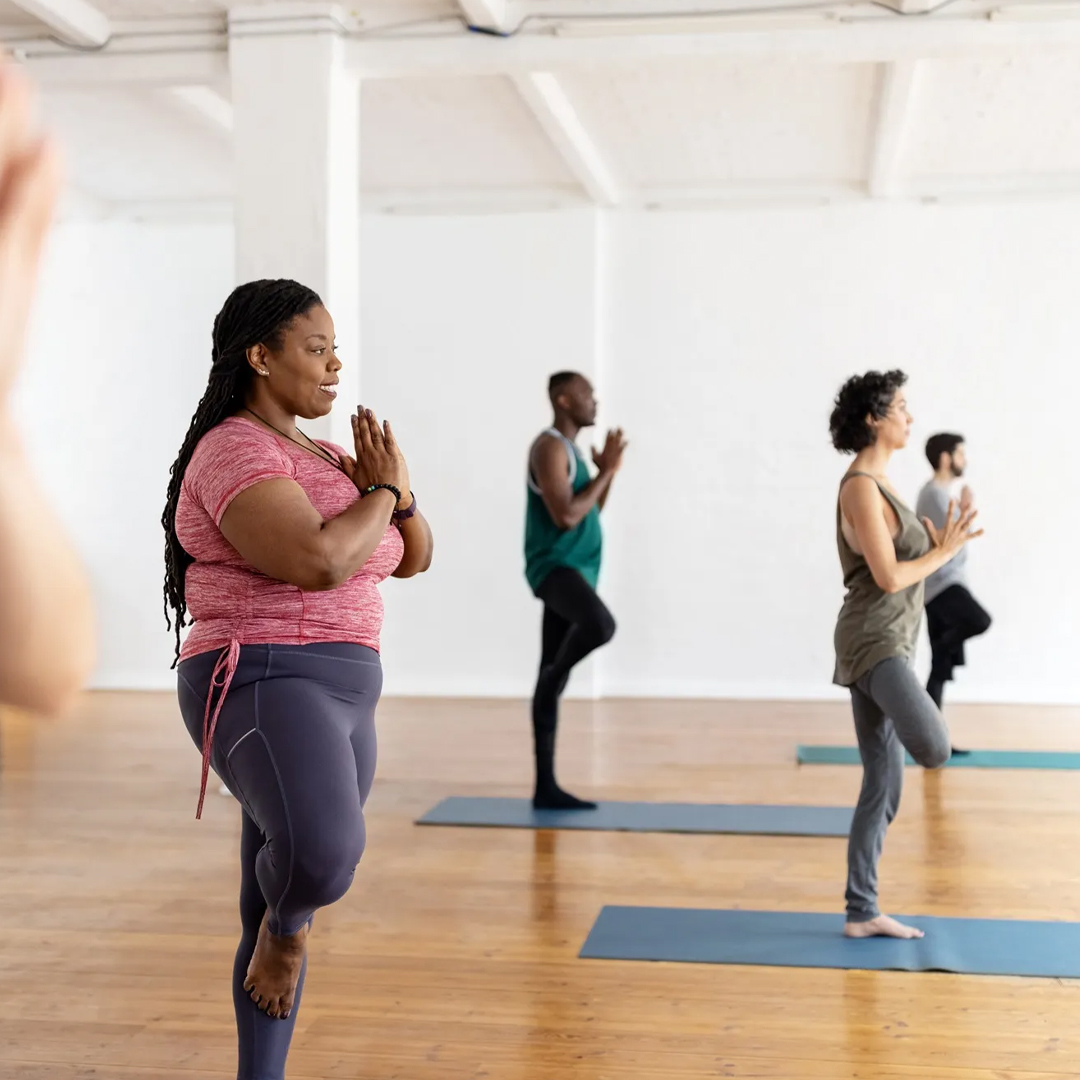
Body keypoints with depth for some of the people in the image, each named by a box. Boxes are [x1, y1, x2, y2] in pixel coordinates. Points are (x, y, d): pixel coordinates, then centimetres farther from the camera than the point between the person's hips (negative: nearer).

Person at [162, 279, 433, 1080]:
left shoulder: (323, 459, 18)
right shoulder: (235, 452, -10)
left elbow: (413, 558, 20)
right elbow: (317, 561, -25)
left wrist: (397, 495, -1)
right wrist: (383, 489, -8)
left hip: (341, 697, 9)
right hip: (264, 689, -9)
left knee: (281, 914, 14)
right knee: (323, 856, -34)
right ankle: (288, 922, 0)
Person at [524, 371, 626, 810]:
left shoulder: (570, 447, 21)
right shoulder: (550, 446, -10)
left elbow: (591, 511, 25)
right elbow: (566, 516, -20)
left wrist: (607, 471, 10)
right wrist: (606, 470, -11)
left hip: (573, 570, 10)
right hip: (555, 566, -10)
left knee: (553, 679, 6)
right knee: (600, 625, -37)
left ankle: (546, 787, 7)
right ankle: (552, 678, -9)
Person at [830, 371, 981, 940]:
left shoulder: (878, 484, 18)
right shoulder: (861, 487, -13)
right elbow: (889, 577, -18)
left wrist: (938, 546, 8)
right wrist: (944, 552, -4)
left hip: (886, 643, 10)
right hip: (873, 642, -10)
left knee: (883, 785, 9)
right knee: (934, 749, -29)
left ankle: (861, 912, 14)